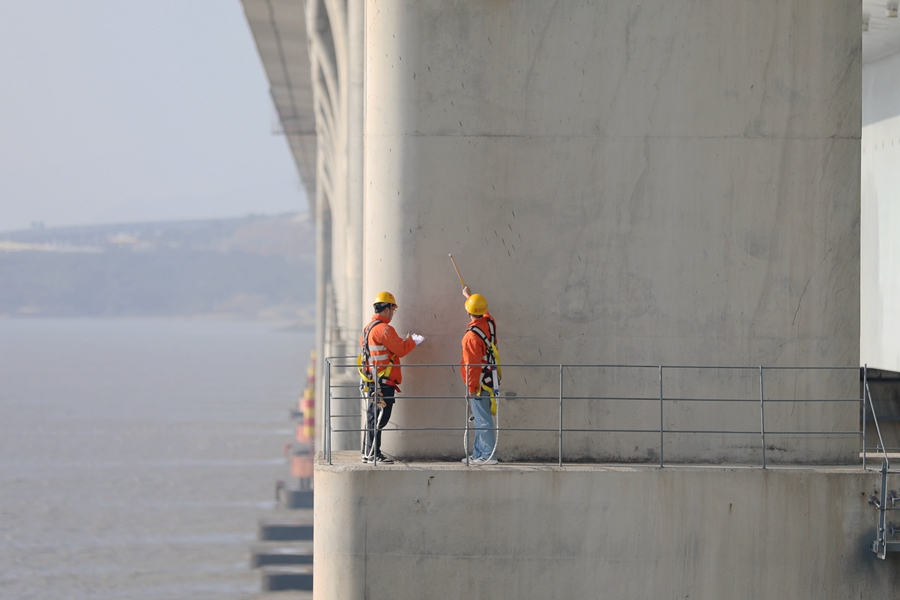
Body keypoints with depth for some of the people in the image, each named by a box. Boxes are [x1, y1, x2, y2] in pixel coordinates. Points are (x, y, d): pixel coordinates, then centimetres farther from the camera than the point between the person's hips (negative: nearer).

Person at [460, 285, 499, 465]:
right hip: (491, 381, 9)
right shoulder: (489, 323, 6)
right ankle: (478, 454, 20)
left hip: (479, 384, -9)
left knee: (483, 420, -7)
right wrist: (469, 296, 46)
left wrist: (470, 387, -15)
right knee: (481, 419, 15)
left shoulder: (472, 335, -18)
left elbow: (472, 364, -19)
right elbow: (484, 313, 32)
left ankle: (489, 455, -8)